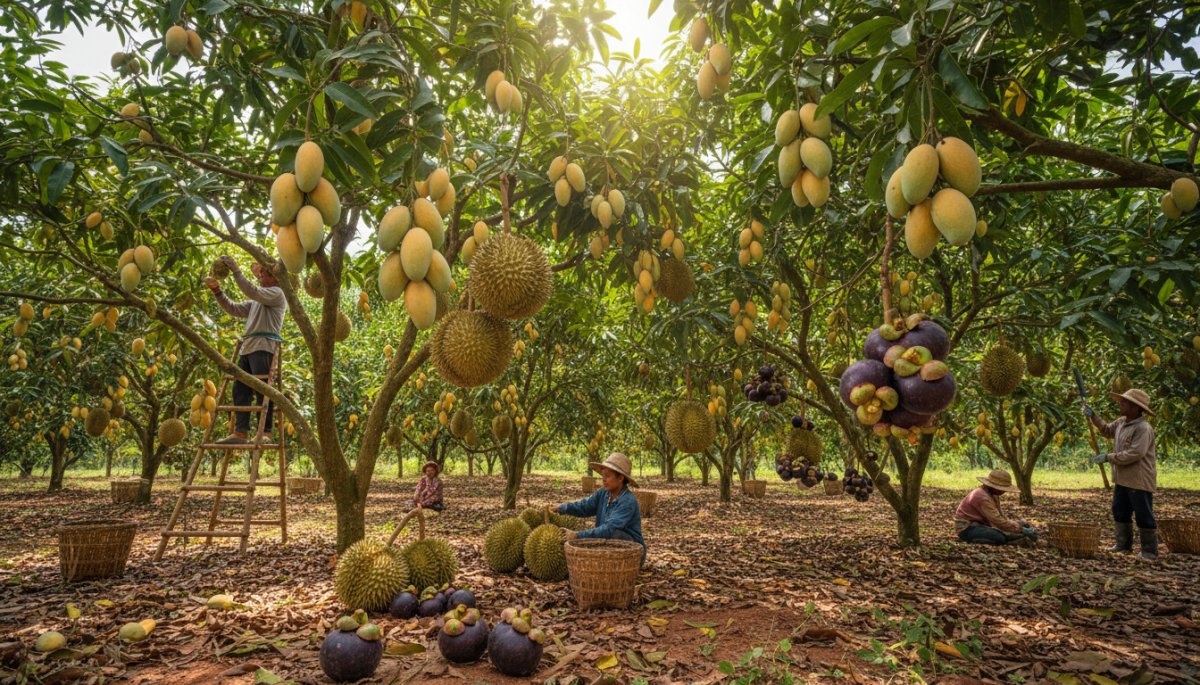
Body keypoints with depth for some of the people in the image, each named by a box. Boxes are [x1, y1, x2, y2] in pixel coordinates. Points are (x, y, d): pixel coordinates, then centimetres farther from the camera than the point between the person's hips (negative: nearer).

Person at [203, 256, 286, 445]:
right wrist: (217, 291, 14)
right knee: (240, 391, 1)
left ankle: (265, 433, -15)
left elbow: (251, 291, -12)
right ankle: (240, 433, -1)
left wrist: (235, 269, -12)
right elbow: (234, 309, 25)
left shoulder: (277, 293, 3)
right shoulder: (256, 301, 31)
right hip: (247, 348, 9)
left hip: (263, 347, -9)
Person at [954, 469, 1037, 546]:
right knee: (999, 538, -28)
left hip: (979, 525, 10)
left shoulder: (993, 495, 7)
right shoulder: (982, 497, -24)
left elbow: (1000, 517, 11)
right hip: (967, 528, -10)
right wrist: (1021, 529, -21)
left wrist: (1017, 523, -4)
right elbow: (999, 522, -26)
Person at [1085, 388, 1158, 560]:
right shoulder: (1121, 422, 7)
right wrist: (1093, 416, 17)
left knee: (1144, 516, 2)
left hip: (1139, 481, -9)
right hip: (1122, 479, 9)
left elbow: (1134, 454, -27)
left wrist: (1108, 457, -20)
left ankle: (1150, 551, 12)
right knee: (1120, 512, 16)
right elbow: (1107, 430, 28)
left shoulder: (1143, 428, -21)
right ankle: (1123, 545, 27)